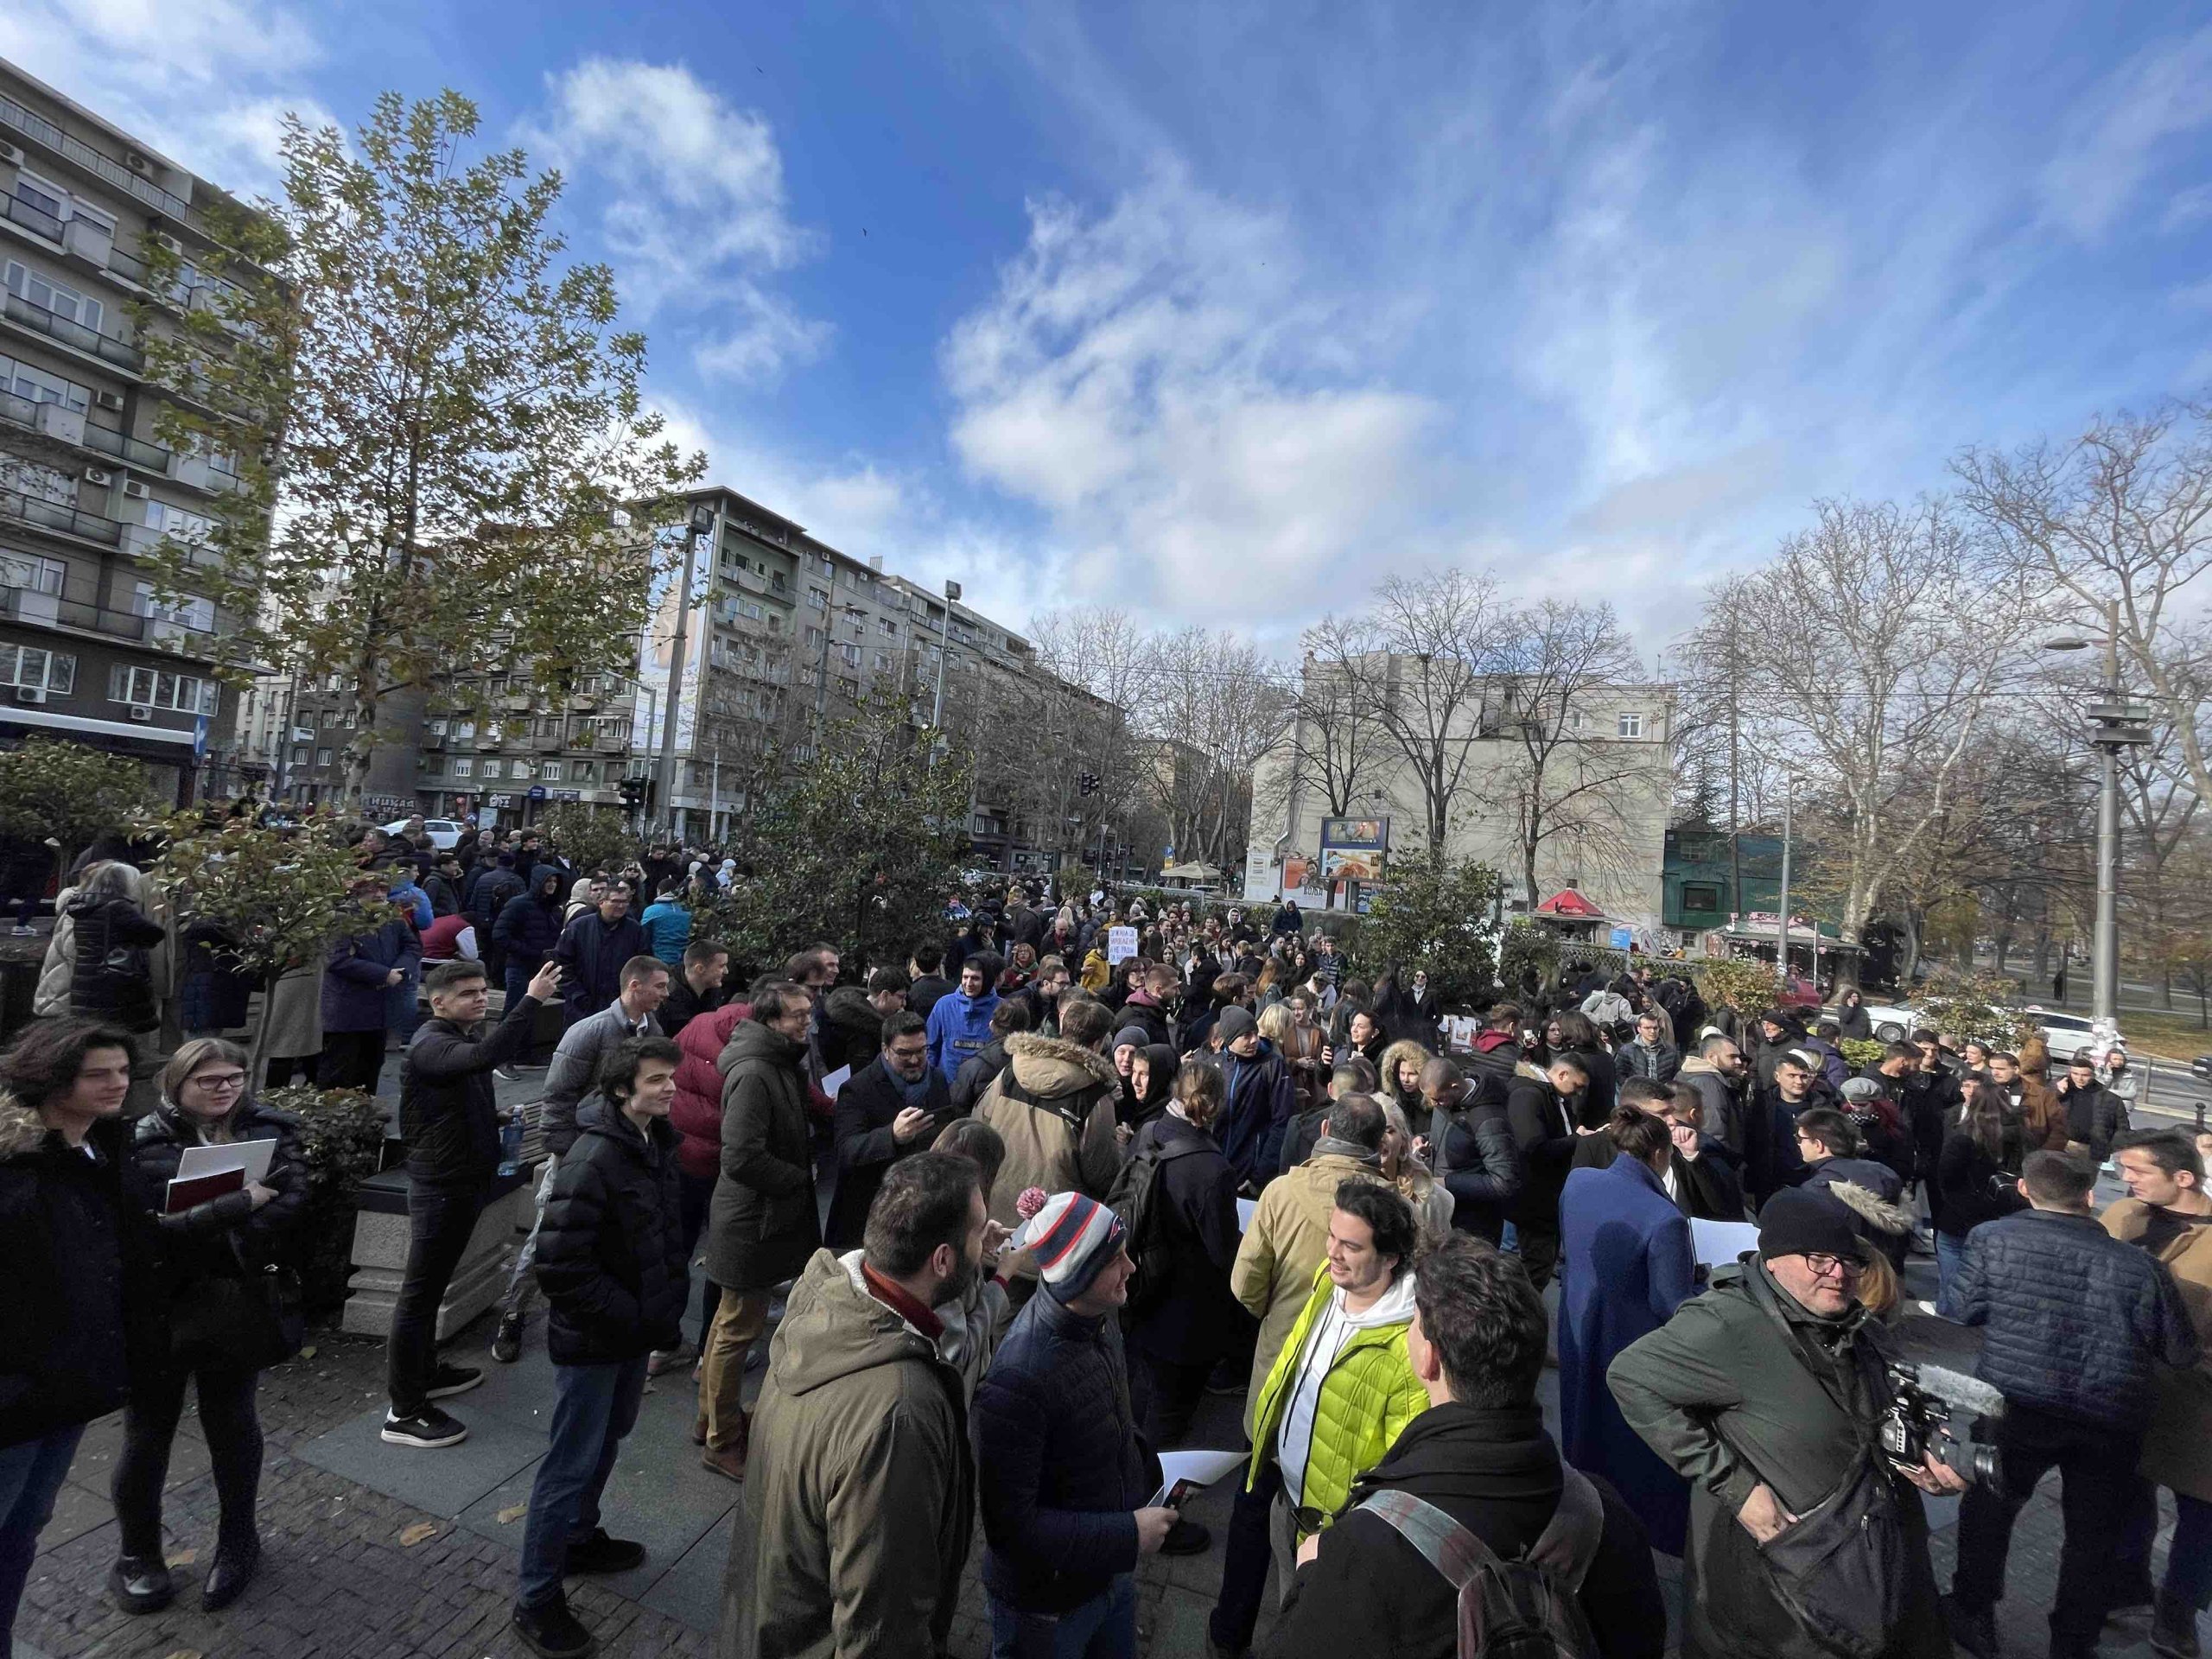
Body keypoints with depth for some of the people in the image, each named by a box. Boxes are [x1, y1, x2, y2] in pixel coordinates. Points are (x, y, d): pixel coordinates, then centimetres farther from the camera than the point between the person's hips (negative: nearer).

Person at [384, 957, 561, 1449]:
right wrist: (531, 999, -45)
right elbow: (485, 1056, -43)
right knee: (419, 1292, -1)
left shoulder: (465, 1036, 9)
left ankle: (425, 1372, 36)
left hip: (465, 1181, 10)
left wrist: (494, 1117, 10)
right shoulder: (430, 1044, -22)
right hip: (440, 1186, -10)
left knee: (433, 1284, 22)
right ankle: (404, 1413, 8)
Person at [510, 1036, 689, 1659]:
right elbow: (560, 1264, -28)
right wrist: (629, 1316, -20)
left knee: (608, 1439, 25)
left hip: (636, 1330, 8)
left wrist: (665, 1310, 8)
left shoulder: (656, 1144, 0)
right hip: (593, 1339, -8)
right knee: (571, 1464, 7)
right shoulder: (594, 1157, -27)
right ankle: (536, 1599, 27)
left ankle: (578, 1539, 47)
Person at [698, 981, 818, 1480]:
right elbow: (742, 1158, -31)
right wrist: (801, 1178, -18)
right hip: (752, 1221, -10)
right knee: (739, 1329, 7)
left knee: (732, 1321, 24)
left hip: (764, 1218, 10)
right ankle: (723, 1443, 25)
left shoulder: (783, 1064, 4)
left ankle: (716, 1416, 43)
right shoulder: (753, 1074, -27)